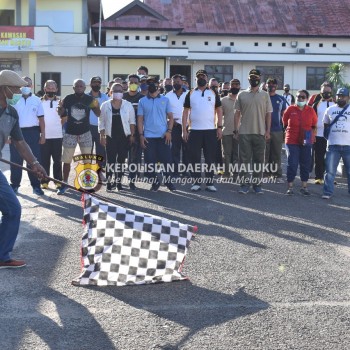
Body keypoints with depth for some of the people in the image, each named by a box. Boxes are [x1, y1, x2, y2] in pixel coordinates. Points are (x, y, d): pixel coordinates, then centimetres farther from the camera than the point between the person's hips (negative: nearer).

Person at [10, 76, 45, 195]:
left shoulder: (37, 100, 7)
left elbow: (41, 118, 8)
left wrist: (43, 134, 3)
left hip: (32, 132, 1)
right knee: (16, 160, 4)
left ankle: (36, 185, 10)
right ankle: (15, 185, 13)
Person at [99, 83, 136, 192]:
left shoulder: (128, 105, 2)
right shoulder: (105, 105, 2)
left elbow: (132, 121, 5)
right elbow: (101, 122, 4)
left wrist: (132, 135, 0)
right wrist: (102, 136, -1)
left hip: (124, 137, 1)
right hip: (111, 137, -1)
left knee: (121, 160, 5)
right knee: (110, 160, -3)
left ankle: (118, 181, 14)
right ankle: (109, 182, 2)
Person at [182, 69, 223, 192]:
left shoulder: (213, 93, 8)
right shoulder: (190, 94, 7)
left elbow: (219, 110, 9)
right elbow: (185, 112, 5)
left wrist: (219, 127, -2)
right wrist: (184, 130, -3)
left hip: (211, 131, 0)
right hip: (194, 130, 0)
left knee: (210, 157, 2)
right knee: (194, 157, 1)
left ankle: (210, 183, 8)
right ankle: (196, 182, 9)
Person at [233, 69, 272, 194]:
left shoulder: (265, 95, 6)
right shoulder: (242, 95, 6)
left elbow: (268, 114, 6)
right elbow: (237, 113, 6)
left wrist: (267, 131, -2)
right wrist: (235, 130, 0)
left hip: (260, 132, 1)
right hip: (244, 132, 0)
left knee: (259, 159, 5)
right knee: (244, 159, 1)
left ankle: (257, 184, 13)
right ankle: (244, 184, 6)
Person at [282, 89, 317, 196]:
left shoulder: (311, 110, 3)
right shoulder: (290, 109, -1)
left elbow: (314, 126, 12)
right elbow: (284, 124, 9)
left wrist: (311, 136, 3)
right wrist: (290, 132, 5)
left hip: (306, 142, 2)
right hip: (292, 142, -2)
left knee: (305, 164, 8)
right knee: (292, 164, -2)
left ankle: (304, 187, 18)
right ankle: (290, 187, 7)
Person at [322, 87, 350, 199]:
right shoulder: (330, 109, 9)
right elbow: (326, 125, 17)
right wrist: (328, 137, 8)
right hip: (333, 145, 1)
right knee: (330, 170, 1)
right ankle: (327, 192, 7)